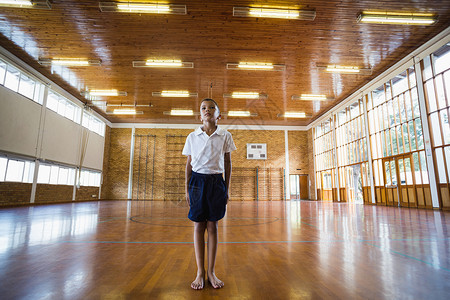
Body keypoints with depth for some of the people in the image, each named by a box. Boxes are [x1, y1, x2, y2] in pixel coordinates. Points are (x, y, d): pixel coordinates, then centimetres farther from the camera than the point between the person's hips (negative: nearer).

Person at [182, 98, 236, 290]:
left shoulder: (225, 136, 3)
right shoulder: (192, 137, 4)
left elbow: (227, 163, 7)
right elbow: (189, 164, 8)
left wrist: (227, 188, 6)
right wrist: (187, 189, 6)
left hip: (216, 181, 0)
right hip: (197, 180, 1)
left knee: (212, 225, 5)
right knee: (198, 226, 4)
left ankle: (211, 272, 18)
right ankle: (200, 272, 16)